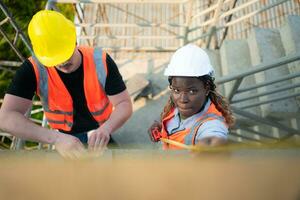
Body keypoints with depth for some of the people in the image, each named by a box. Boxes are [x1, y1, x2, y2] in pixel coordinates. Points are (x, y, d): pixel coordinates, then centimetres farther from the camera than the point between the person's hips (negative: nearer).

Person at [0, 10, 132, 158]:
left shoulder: (100, 61, -25)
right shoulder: (34, 69, -27)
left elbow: (125, 104, -21)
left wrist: (105, 129, -42)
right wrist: (56, 138, -48)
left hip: (101, 137, 0)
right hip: (65, 139, 0)